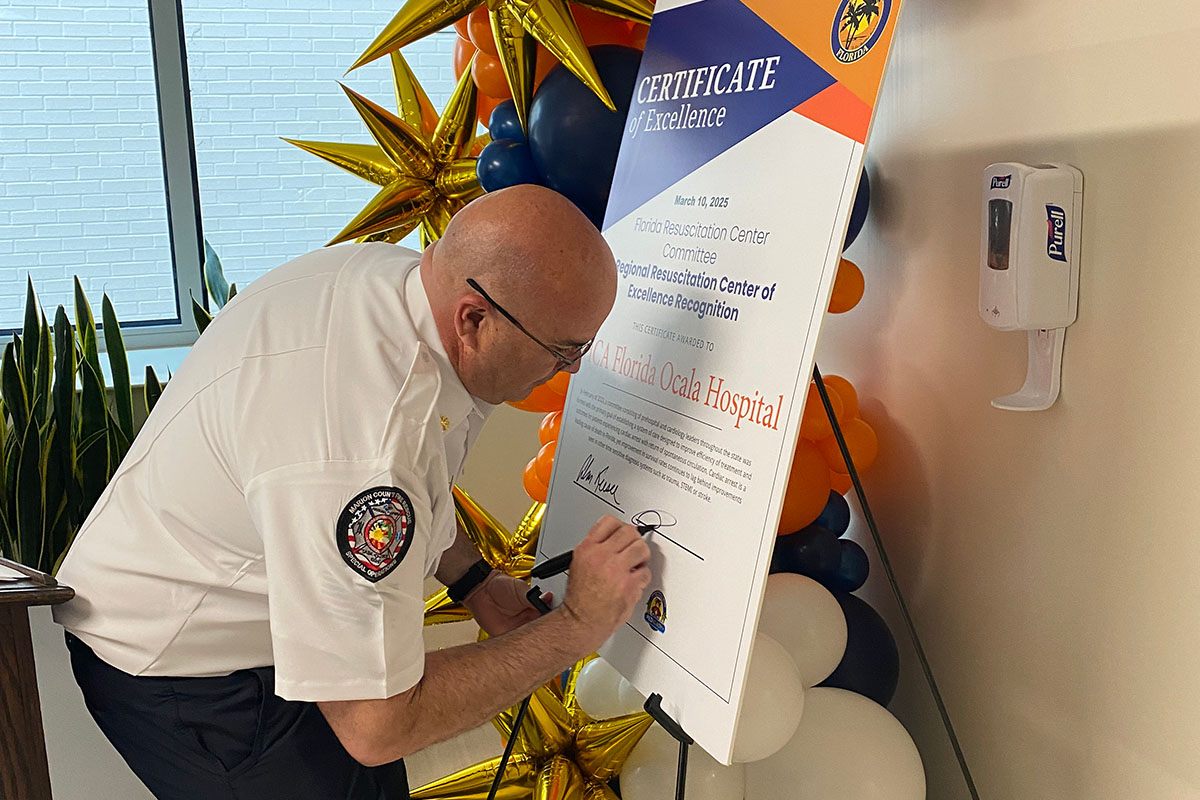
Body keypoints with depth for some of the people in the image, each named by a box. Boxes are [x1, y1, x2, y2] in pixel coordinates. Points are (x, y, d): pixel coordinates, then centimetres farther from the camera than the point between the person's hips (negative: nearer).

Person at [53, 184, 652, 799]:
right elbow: (376, 726, -30)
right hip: (184, 672, -8)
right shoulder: (358, 452, -41)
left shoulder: (394, 267, -13)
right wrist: (575, 626, -23)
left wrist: (471, 579, 2)